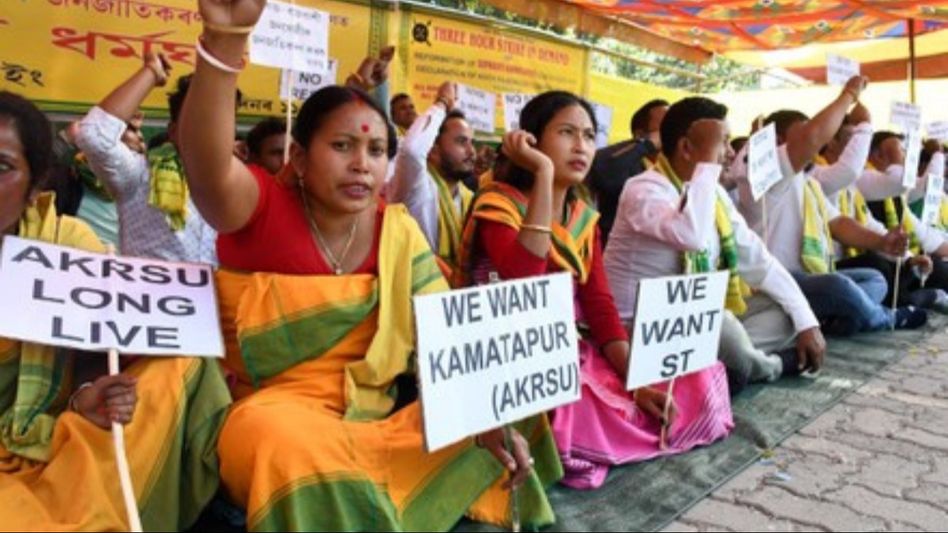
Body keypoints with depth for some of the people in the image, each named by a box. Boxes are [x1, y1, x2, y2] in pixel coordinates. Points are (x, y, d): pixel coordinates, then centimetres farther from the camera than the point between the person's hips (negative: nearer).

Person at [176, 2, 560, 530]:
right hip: (272, 415, -5)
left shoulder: (398, 231, 1)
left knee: (499, 437, -3)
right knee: (288, 443, -38)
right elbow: (209, 166, -34)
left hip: (375, 419, 5)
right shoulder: (261, 211, -10)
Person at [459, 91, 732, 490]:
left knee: (699, 383, -6)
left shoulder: (583, 217, 10)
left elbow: (599, 304, 2)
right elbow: (523, 288, -31)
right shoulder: (498, 204, -11)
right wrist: (543, 175, -29)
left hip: (581, 353, 7)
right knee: (584, 417, -37)